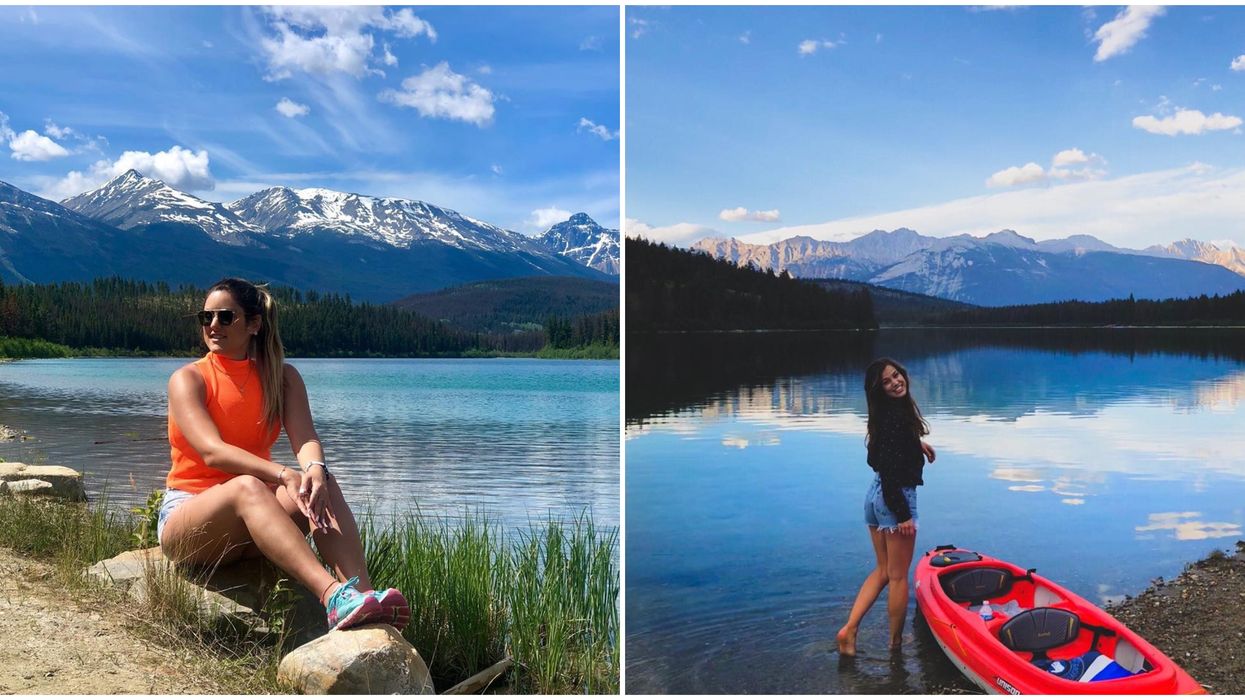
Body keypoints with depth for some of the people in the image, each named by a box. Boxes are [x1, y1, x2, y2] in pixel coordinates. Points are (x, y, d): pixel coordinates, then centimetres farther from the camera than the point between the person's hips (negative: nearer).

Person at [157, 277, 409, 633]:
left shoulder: (282, 377, 7)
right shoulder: (188, 379, -4)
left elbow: (305, 437, -11)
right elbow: (212, 451, -21)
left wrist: (314, 468, -36)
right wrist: (283, 474, -36)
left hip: (252, 518, 3)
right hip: (187, 516, -3)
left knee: (322, 483, -27)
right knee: (247, 487, -37)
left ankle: (361, 591, -48)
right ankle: (333, 596, -56)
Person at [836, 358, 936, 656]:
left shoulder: (893, 411, 8)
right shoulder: (896, 416, -20)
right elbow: (890, 469, -24)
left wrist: (917, 442, 30)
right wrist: (904, 515, -21)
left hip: (875, 496, 9)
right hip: (896, 499, -9)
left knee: (883, 570, 18)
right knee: (898, 576, 6)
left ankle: (849, 628, 10)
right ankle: (896, 642, 19)